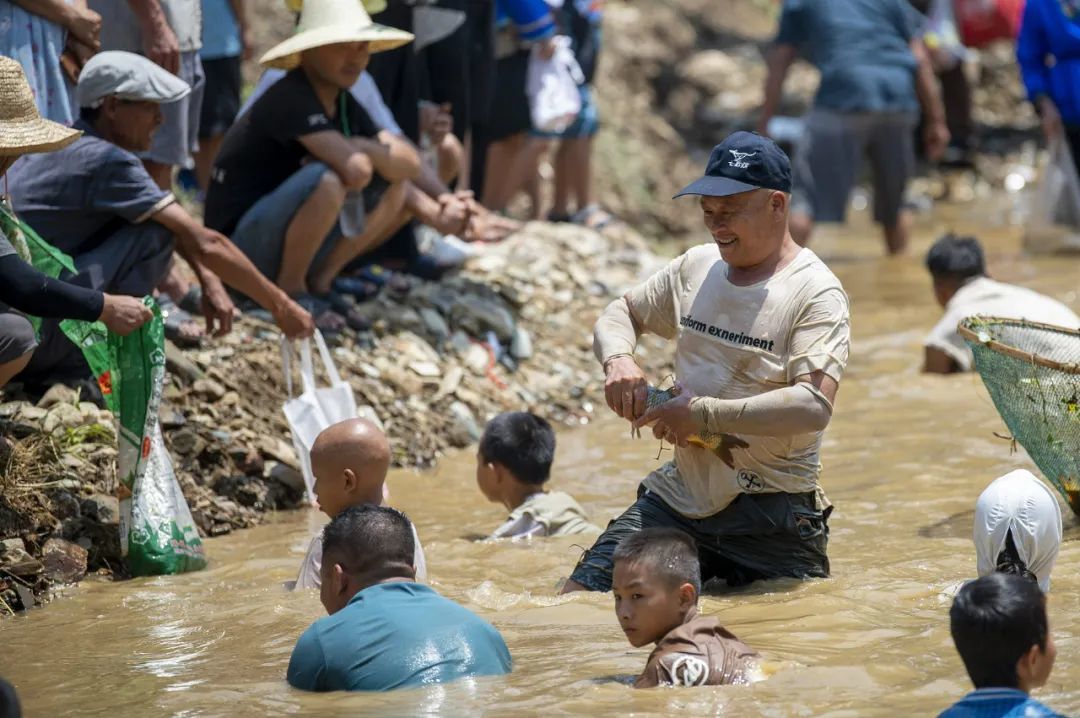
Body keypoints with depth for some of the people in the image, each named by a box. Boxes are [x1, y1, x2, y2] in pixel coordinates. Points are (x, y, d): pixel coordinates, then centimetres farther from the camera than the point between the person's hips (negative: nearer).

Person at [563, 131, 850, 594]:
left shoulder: (814, 292, -11)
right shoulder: (696, 268, 9)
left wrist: (703, 414, -22)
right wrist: (618, 359, -1)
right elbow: (621, 313, 23)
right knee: (576, 602, -5)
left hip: (770, 514, -5)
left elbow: (814, 407, -24)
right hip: (680, 498, 5)